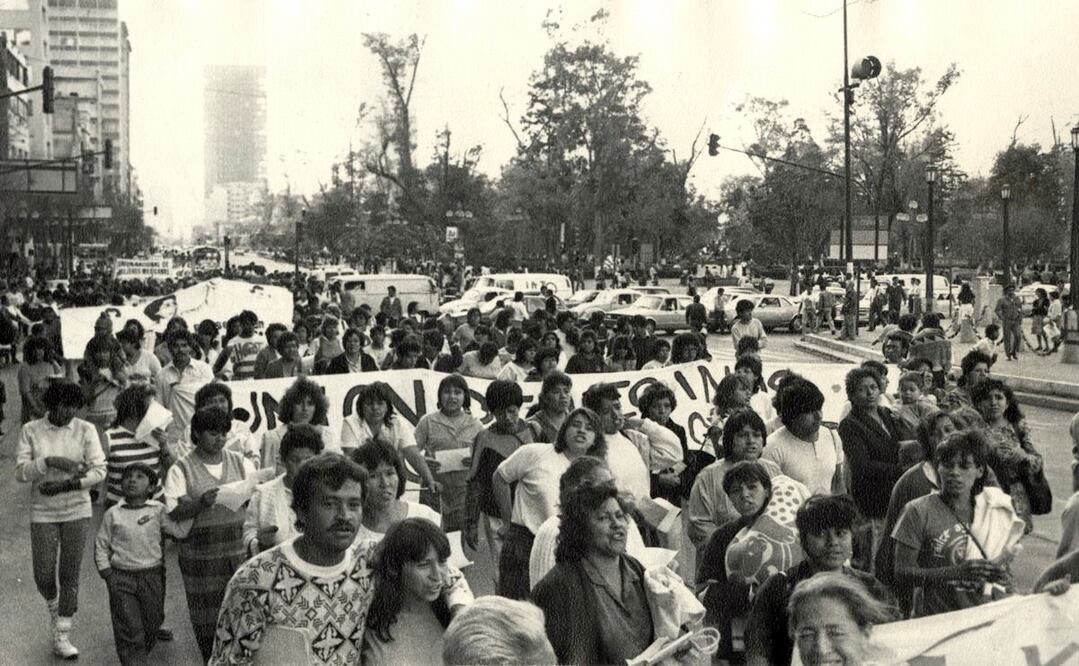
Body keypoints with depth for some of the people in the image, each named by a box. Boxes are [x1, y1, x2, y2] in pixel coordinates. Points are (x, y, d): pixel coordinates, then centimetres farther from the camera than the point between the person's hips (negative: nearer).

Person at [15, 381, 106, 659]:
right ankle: (54, 606, 37)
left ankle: (61, 636, 15)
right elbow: (20, 472, -9)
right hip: (42, 513, 0)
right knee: (44, 575, 2)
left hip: (77, 511, 0)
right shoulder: (30, 431, -3)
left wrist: (64, 485, -18)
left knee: (69, 574, 3)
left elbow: (99, 471, -8)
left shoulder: (86, 430, -4)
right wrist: (50, 461, -25)